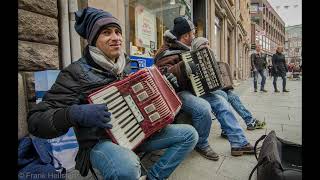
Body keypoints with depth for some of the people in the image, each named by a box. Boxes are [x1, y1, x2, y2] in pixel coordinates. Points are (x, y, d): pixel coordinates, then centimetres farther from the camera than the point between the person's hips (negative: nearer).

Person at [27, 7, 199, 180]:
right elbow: (36, 121, -12)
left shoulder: (127, 65, 7)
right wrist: (76, 113, -29)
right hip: (101, 142, -6)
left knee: (189, 133, -3)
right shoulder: (77, 72, -11)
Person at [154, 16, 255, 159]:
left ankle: (239, 143, 2)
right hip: (177, 93, -9)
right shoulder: (167, 52, -13)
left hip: (191, 89, 9)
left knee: (221, 102, -4)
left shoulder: (184, 48, 15)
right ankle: (201, 145, -5)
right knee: (203, 108, -31)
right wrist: (184, 68, -36)